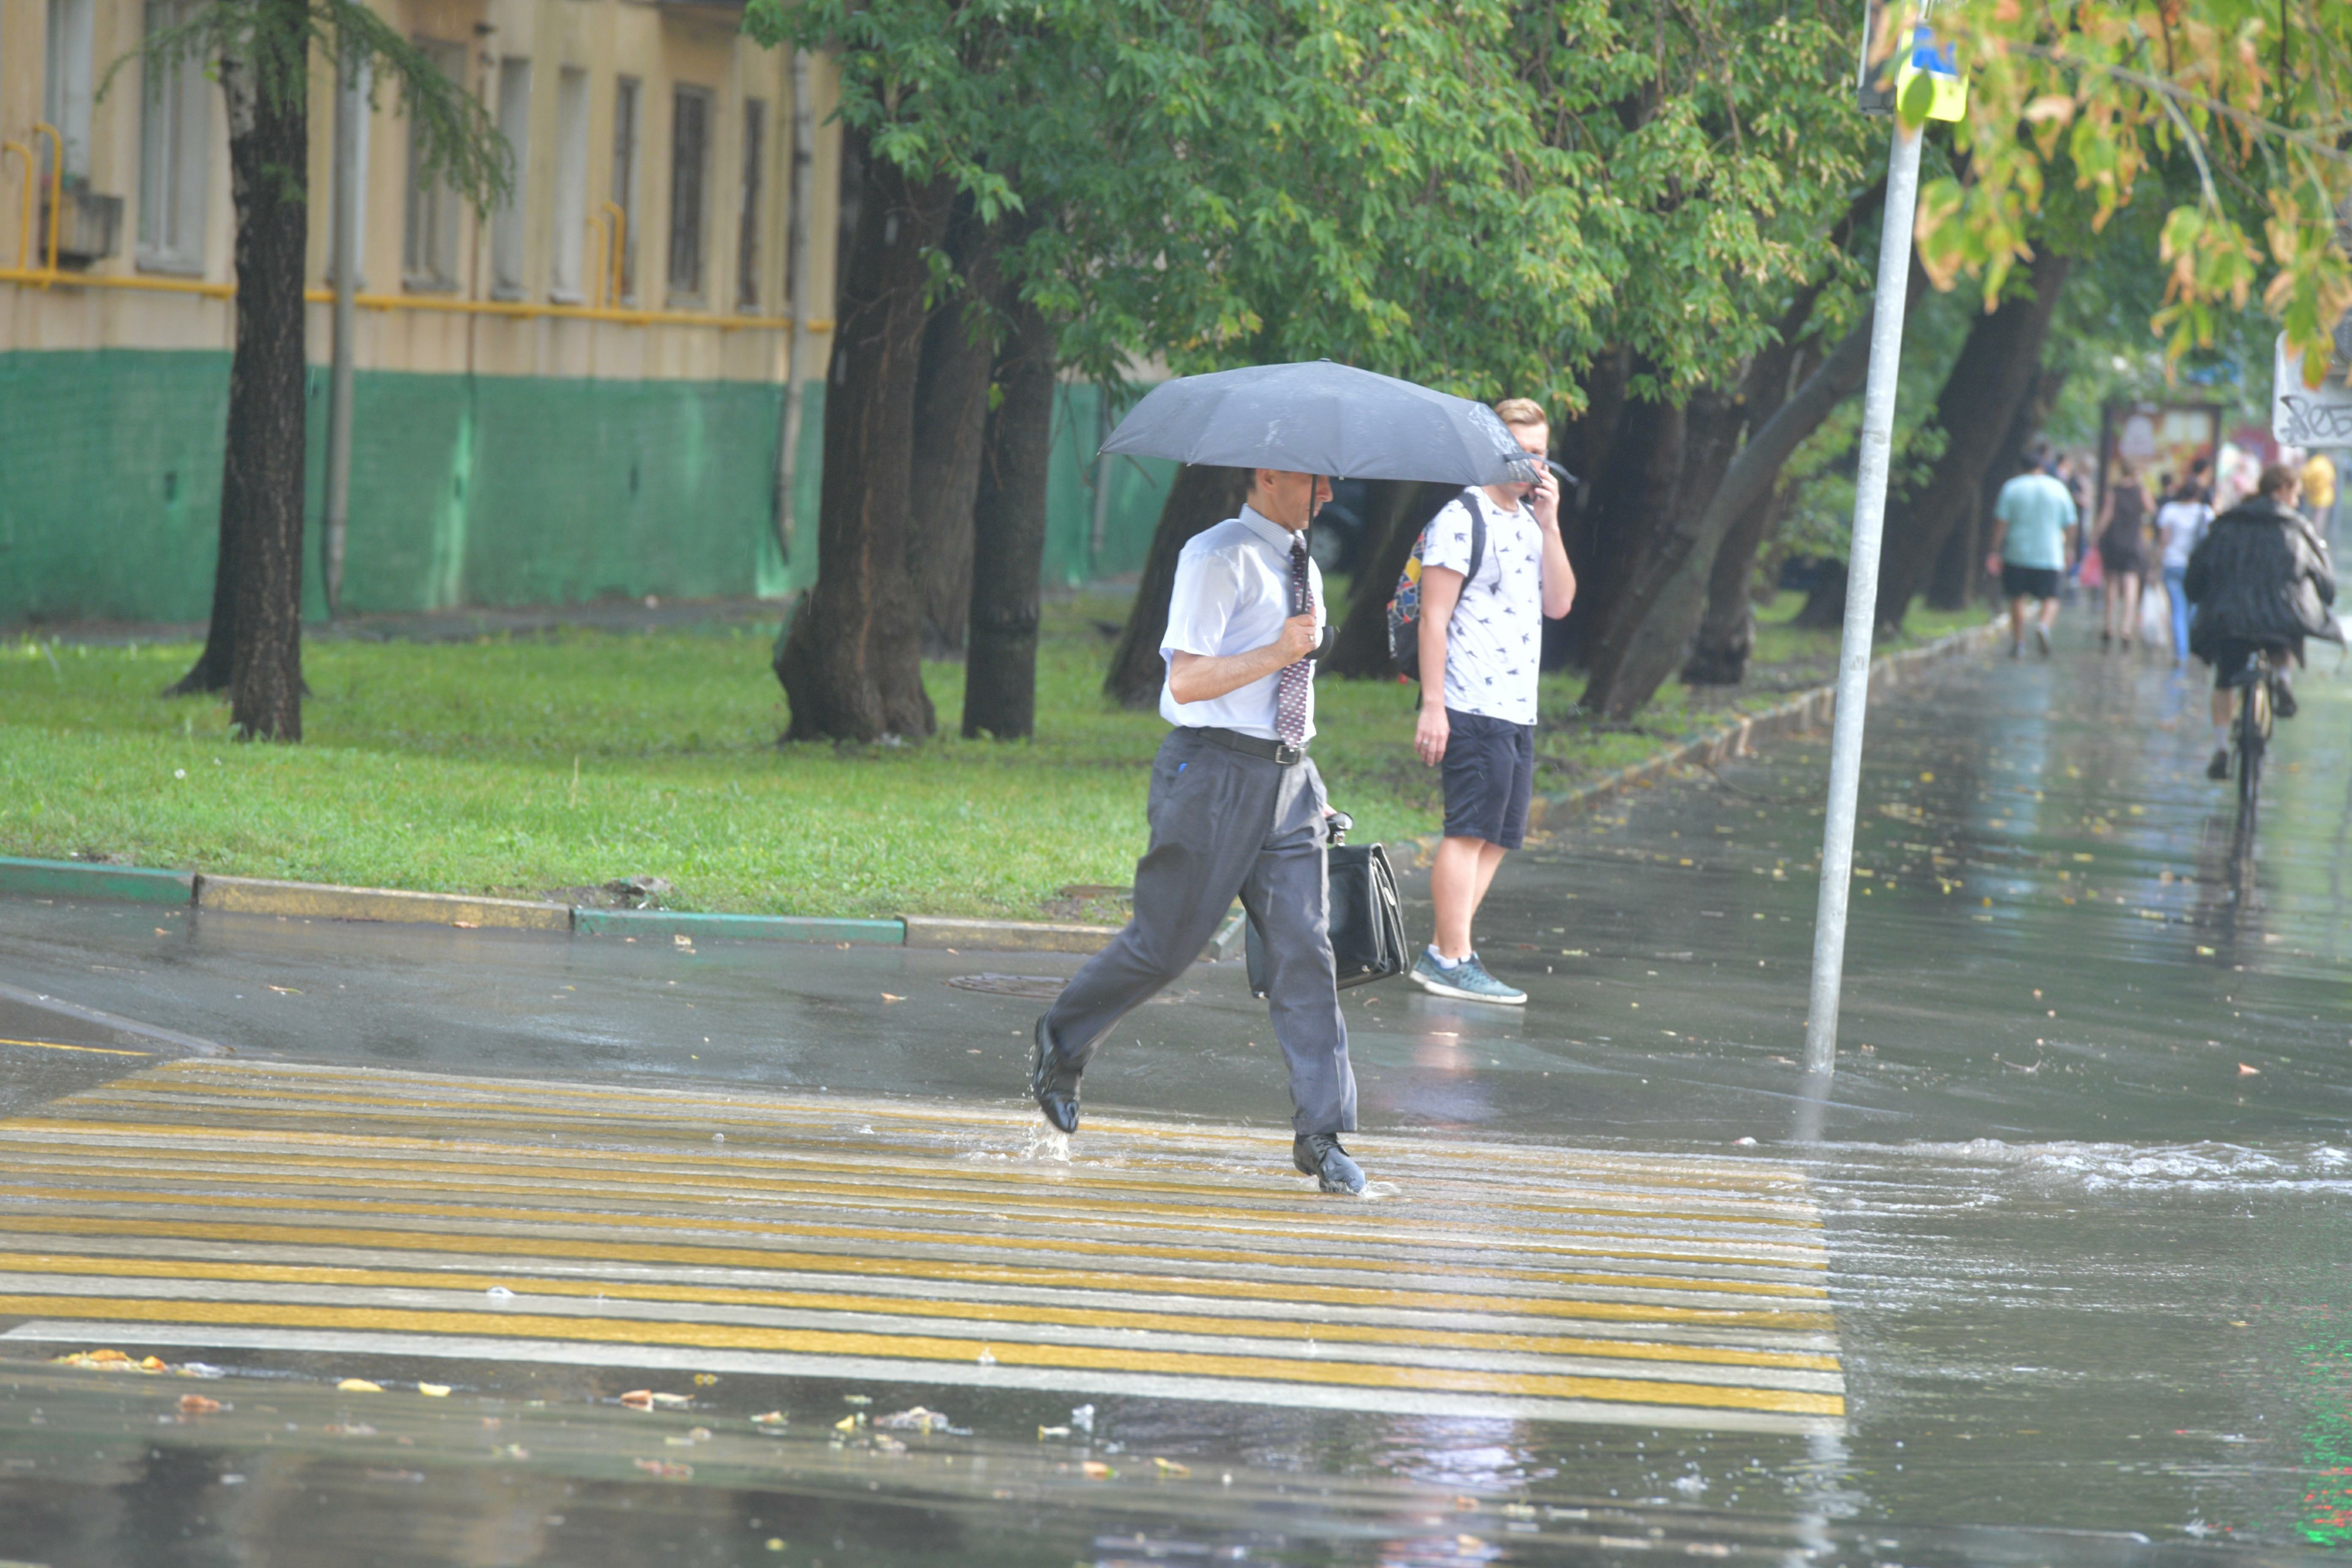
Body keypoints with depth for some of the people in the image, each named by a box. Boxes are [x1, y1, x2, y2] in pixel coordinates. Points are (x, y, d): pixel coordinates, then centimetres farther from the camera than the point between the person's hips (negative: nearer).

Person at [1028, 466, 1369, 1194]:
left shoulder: (1304, 571, 17)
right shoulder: (1218, 558, -9)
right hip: (1215, 771, -7)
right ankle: (1060, 1045, 28)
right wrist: (1278, 652, -24)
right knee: (1166, 942, 2)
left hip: (1288, 778, 7)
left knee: (1304, 948, -3)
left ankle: (1321, 1133, -3)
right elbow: (1187, 680, -17)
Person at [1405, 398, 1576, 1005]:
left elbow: (1559, 603, 10)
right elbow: (1434, 618, -11)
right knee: (1470, 831, -9)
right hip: (1473, 710, -9)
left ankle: (1444, 956, 12)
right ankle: (1453, 960, -7)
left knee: (1498, 839, 9)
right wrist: (1432, 706, -17)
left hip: (1519, 710, 9)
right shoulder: (1462, 520, -7)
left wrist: (1550, 524, 1)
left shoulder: (1529, 523, 18)